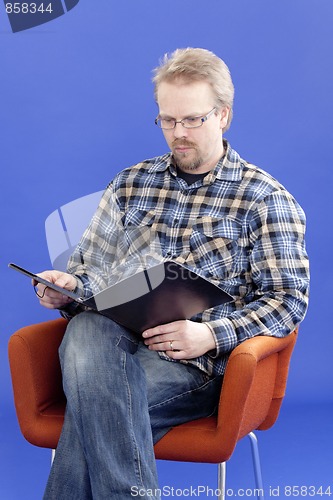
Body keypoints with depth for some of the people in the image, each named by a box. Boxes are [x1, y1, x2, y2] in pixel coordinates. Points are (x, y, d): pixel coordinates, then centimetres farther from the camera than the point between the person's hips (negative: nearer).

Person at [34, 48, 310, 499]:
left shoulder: (266, 199, 7)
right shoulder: (131, 184, 20)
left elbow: (289, 299, 1)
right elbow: (93, 267, 21)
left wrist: (210, 335, -14)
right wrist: (69, 288, -4)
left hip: (196, 361, -4)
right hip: (112, 338, 4)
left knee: (93, 408, -32)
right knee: (86, 329, -34)